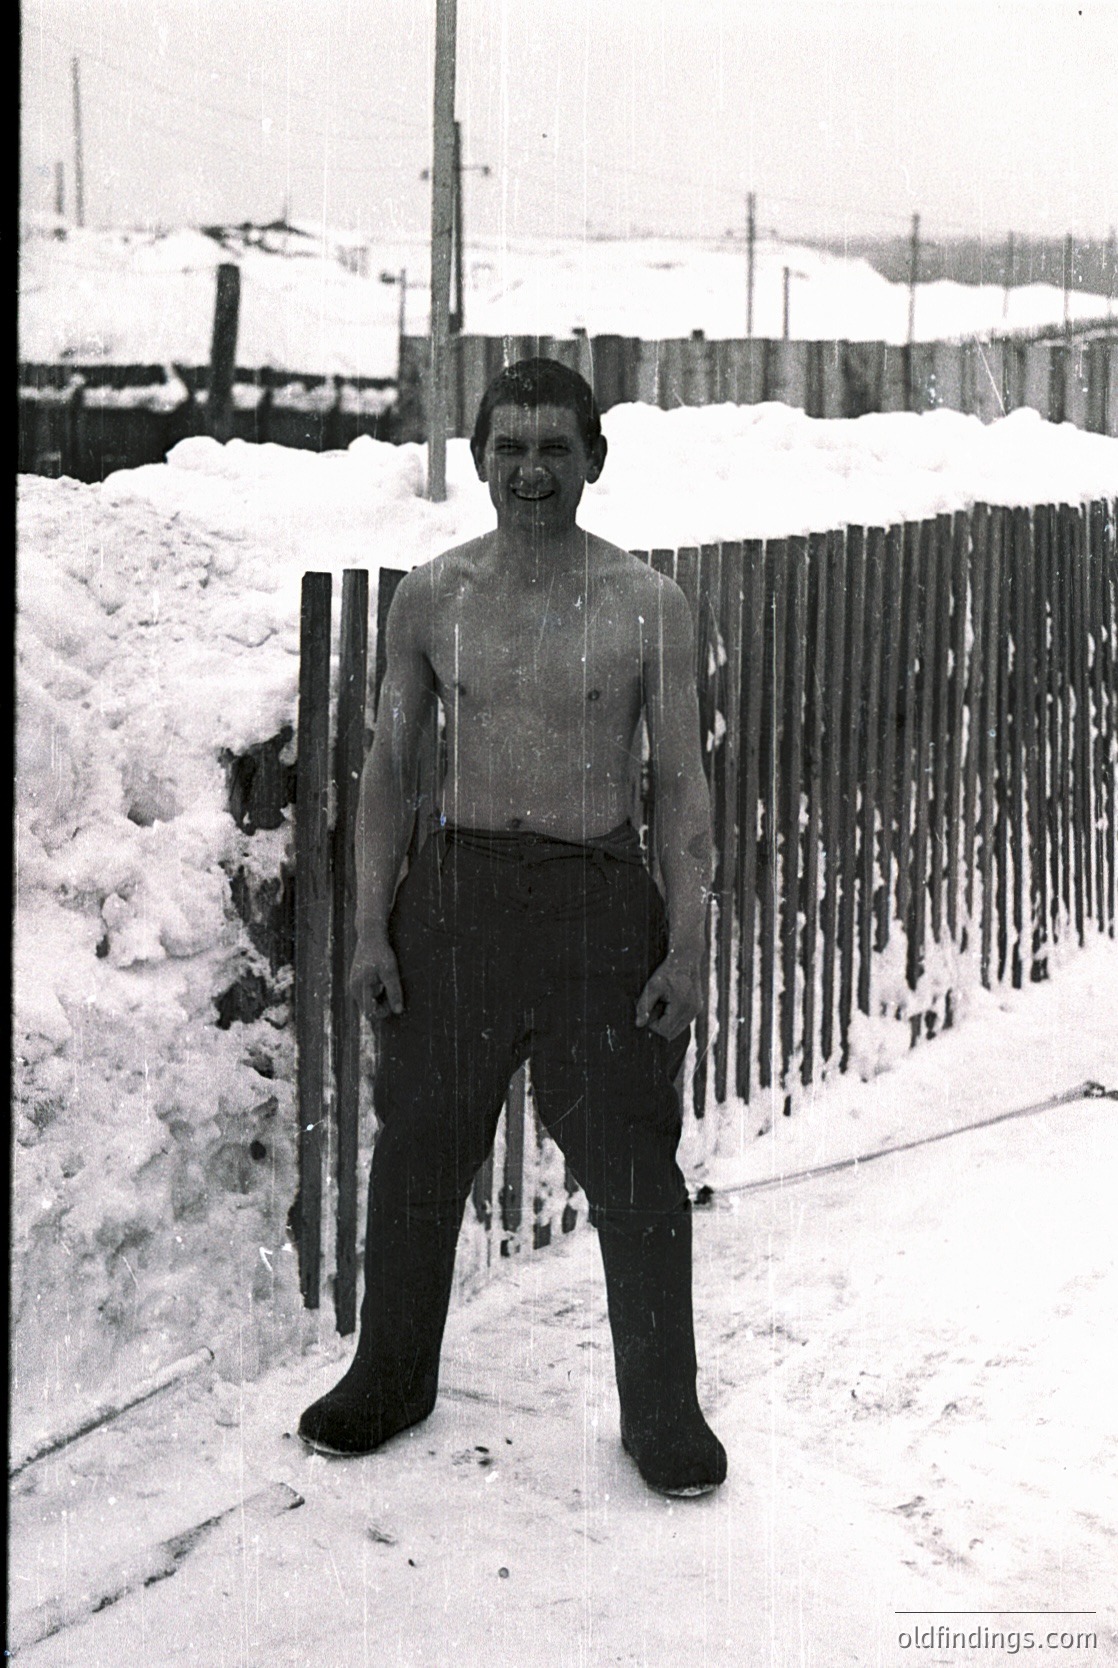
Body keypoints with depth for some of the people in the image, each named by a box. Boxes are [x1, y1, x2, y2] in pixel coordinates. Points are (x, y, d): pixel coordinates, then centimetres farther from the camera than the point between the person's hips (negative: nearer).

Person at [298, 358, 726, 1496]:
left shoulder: (646, 605, -1)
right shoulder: (430, 599, 5)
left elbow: (681, 782, 1)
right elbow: (391, 766, 9)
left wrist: (686, 943, -6)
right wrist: (372, 922, 2)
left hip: (601, 899, -2)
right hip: (457, 891, 2)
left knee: (632, 1167, 1)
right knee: (419, 1150, 10)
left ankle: (663, 1410, 17)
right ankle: (389, 1380, 29)